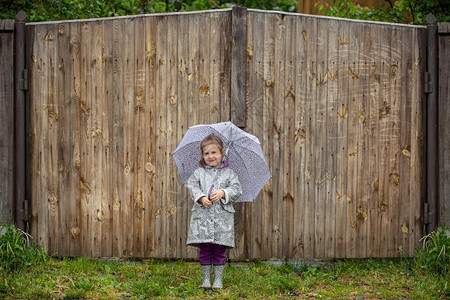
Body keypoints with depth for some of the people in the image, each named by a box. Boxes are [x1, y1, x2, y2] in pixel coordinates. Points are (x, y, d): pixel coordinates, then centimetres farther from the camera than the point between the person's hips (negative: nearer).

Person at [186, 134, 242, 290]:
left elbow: (236, 189, 0)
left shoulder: (228, 173, 7)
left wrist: (222, 193, -16)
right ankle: (206, 279, 12)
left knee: (219, 250, 2)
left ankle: (218, 279, 11)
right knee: (204, 250, 3)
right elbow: (192, 186, 0)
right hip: (202, 215, 1)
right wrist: (201, 198, -16)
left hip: (222, 216, -1)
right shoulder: (199, 172, 9)